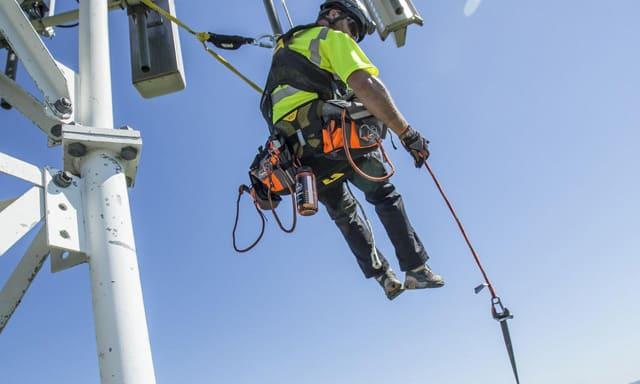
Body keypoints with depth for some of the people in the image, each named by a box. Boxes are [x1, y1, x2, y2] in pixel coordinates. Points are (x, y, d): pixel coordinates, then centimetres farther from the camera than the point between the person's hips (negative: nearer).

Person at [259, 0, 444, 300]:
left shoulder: (284, 46, 30)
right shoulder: (333, 38, 7)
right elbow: (365, 85, -12)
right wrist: (407, 133, -12)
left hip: (301, 156, 6)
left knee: (343, 213, 23)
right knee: (385, 197, 15)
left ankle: (384, 278, 23)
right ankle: (417, 270, 15)